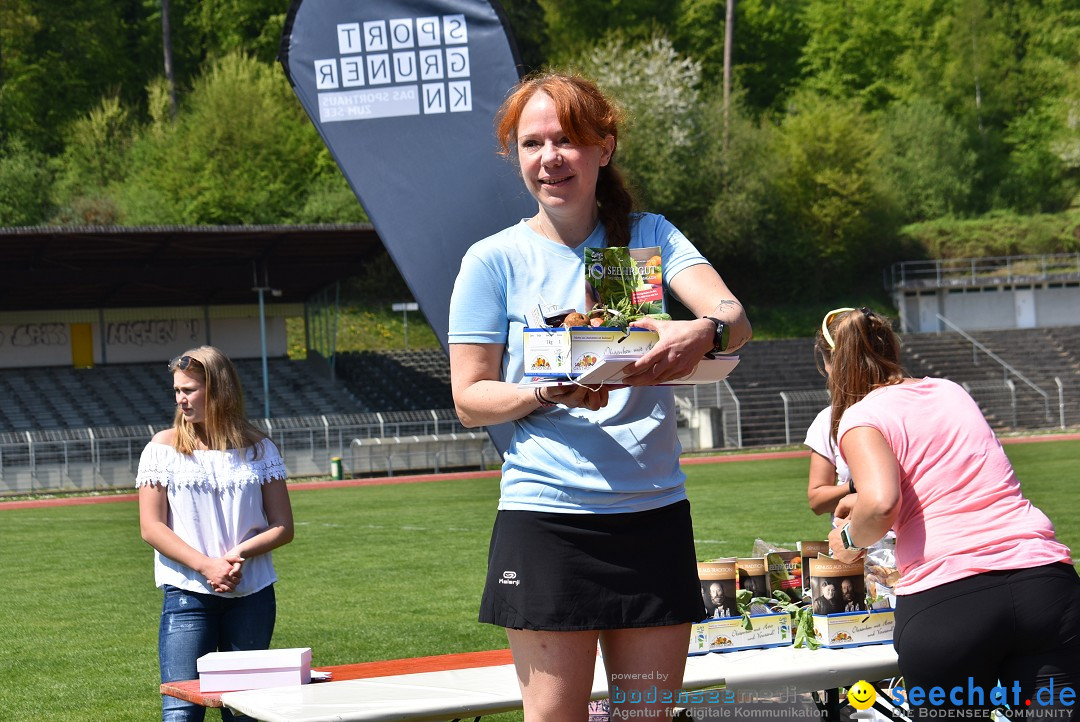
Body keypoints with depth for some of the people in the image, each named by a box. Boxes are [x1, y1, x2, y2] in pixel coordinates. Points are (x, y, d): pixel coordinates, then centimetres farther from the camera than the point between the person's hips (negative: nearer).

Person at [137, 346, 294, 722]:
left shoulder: (258, 448, 6)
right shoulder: (164, 447, 2)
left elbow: (283, 526, 5)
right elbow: (151, 528, -2)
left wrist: (240, 553, -14)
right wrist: (205, 565, -15)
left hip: (252, 595, 2)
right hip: (188, 594, -2)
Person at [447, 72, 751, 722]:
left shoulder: (650, 236, 7)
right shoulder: (494, 260, 2)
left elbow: (735, 318, -10)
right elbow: (469, 399, 1)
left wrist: (704, 332, -33)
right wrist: (548, 394, -18)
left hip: (655, 515, 2)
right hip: (546, 518, -2)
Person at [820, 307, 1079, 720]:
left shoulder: (860, 417, 3)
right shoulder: (951, 392, 22)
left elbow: (881, 504, -15)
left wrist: (851, 539, 6)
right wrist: (865, 504, 50)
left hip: (944, 600, -4)